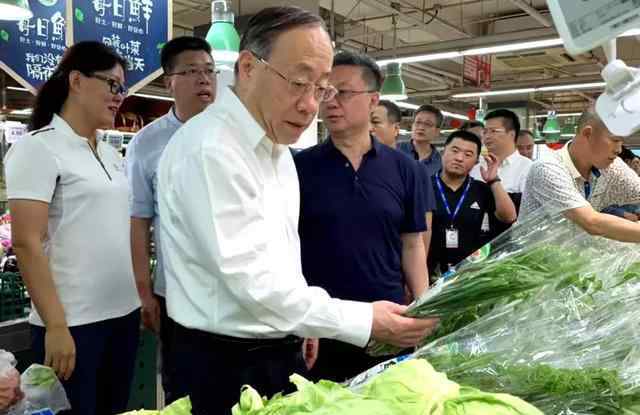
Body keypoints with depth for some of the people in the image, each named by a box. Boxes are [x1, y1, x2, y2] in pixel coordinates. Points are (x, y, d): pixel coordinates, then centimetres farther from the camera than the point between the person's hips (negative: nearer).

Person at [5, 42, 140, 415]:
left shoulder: (112, 155, 12)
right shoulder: (38, 148, -8)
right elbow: (27, 243, -14)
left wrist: (144, 296, 12)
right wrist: (55, 325, -17)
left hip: (124, 314, 7)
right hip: (73, 322, -6)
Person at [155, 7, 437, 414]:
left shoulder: (277, 145, 7)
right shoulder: (209, 149, -23)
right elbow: (252, 280, -27)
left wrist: (303, 324, 16)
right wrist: (365, 321, -25)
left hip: (280, 351, 8)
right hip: (228, 364, -8)